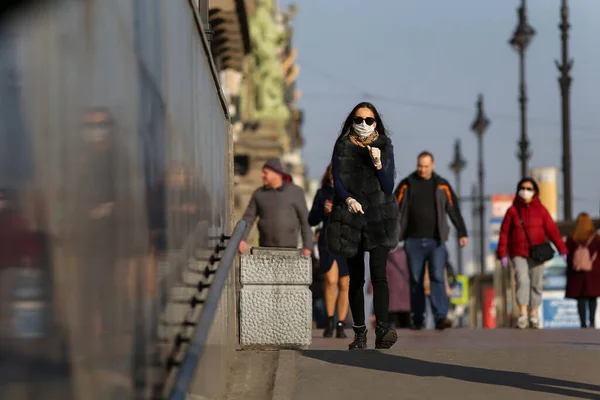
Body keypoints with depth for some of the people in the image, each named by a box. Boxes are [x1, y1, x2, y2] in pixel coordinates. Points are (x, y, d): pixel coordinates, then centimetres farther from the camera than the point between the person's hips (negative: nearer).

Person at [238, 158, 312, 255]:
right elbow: (248, 218, 4)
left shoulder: (295, 192, 0)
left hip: (288, 247, -3)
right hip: (266, 248, 3)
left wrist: (307, 246, -5)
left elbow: (305, 220, 0)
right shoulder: (259, 194, 8)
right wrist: (241, 240, -12)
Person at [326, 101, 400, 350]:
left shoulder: (384, 147, 6)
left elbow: (388, 187, 1)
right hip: (350, 216, 1)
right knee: (355, 277, 6)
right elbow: (337, 181, -2)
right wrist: (348, 199, -21)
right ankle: (359, 332, 13)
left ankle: (383, 329, -26)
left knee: (378, 272, -17)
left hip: (379, 217, -1)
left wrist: (378, 164, -14)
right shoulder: (343, 147, 6)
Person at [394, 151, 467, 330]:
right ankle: (418, 320, 13)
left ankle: (441, 317, -18)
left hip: (436, 241, -1)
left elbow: (454, 210, 9)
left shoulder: (442, 185, 6)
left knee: (437, 277, -12)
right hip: (413, 241, 1)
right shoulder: (407, 185, 5)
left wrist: (462, 233, 7)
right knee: (416, 281, 5)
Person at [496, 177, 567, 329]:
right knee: (522, 280, -18)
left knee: (536, 284, 4)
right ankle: (523, 315, -21)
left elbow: (552, 230, -1)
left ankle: (534, 315, 16)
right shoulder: (513, 210, 2)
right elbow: (504, 232, 3)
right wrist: (502, 253, -3)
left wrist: (562, 249, -8)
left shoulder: (541, 210, 4)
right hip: (518, 254, -2)